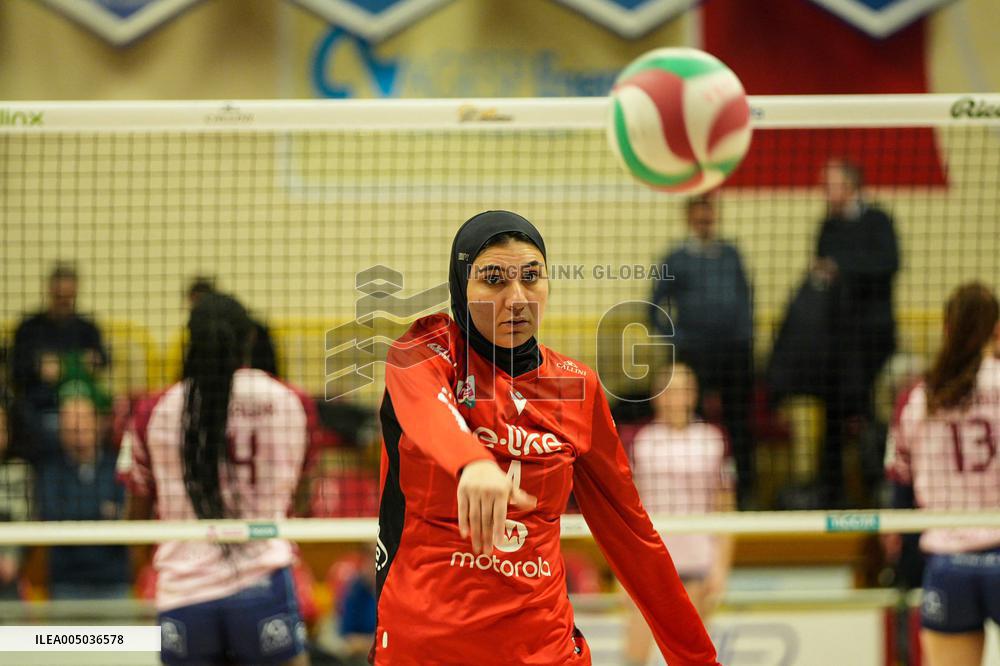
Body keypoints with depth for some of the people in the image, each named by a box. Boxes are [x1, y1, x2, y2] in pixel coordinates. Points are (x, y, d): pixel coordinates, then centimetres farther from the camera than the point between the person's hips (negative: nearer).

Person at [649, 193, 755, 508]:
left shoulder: (731, 254, 12)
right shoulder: (676, 260, 3)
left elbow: (745, 295, 20)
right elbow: (656, 310, 6)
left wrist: (746, 332, 9)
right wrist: (677, 340, -4)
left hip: (736, 350, 3)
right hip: (695, 354, -3)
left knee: (739, 422, 4)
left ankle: (746, 490, 11)